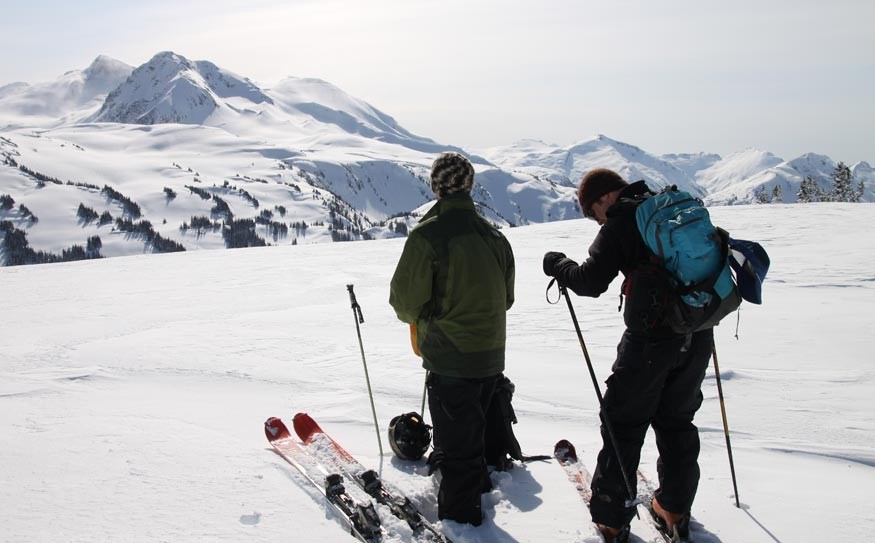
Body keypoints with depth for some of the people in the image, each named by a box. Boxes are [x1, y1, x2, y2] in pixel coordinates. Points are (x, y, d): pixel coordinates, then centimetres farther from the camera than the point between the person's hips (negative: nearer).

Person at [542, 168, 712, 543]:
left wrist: (557, 265, 3)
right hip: (698, 335, 6)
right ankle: (676, 510, 27)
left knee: (624, 424, 5)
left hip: (651, 335, -6)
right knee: (677, 421, 19)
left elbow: (592, 282, -13)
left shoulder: (621, 221, -7)